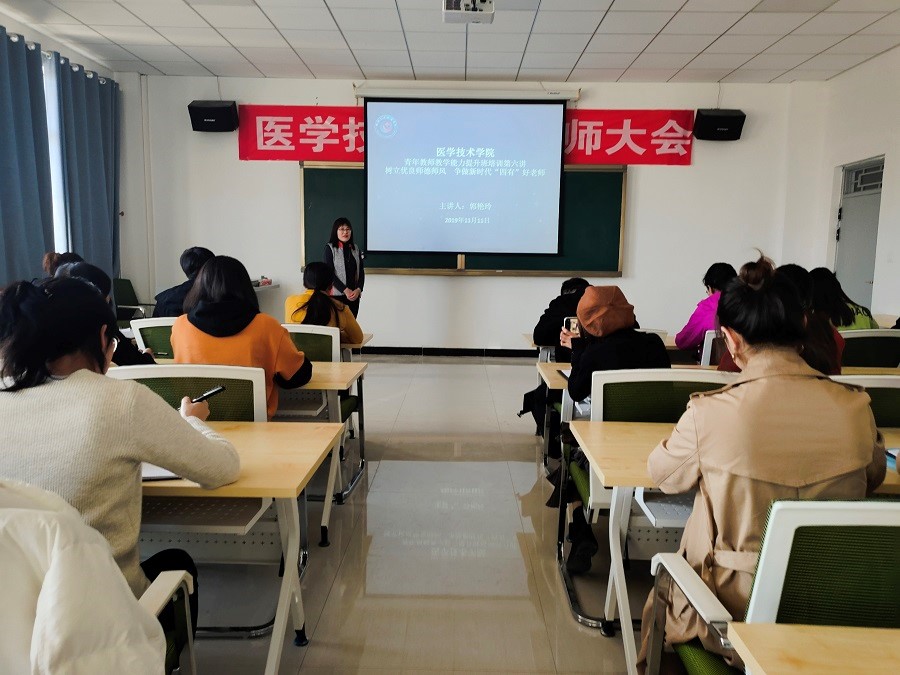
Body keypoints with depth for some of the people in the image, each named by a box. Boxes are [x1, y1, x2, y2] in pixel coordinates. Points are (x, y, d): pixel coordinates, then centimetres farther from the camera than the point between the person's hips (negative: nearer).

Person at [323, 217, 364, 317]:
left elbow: (361, 272, 11)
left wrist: (358, 289, -7)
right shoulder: (330, 248, 1)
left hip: (354, 295, 4)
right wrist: (345, 290, -13)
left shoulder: (356, 249, 13)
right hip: (337, 295, -4)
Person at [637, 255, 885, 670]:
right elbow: (873, 477, 11)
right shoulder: (855, 407, -11)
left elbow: (662, 474, -2)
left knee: (660, 600, 25)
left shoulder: (709, 413, -22)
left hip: (736, 611, -4)